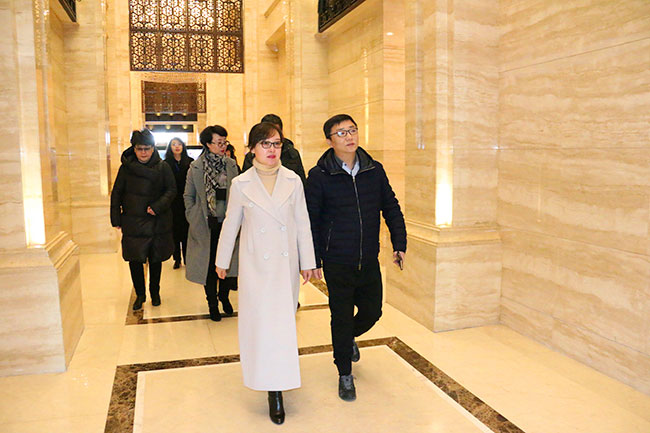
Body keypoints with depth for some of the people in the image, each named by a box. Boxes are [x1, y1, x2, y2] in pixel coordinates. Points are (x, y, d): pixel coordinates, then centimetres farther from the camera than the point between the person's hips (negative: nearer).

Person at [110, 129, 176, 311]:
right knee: (135, 260, 3)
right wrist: (116, 219, -1)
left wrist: (158, 206, -15)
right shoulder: (126, 167, 0)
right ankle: (140, 294, 22)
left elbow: (171, 190, 0)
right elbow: (116, 193, 4)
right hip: (133, 222, 0)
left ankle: (155, 292, 30)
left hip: (157, 222, 0)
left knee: (156, 259, 11)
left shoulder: (163, 167, -2)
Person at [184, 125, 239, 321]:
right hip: (206, 224, -1)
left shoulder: (231, 165, 2)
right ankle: (212, 303, 23)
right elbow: (188, 196, 6)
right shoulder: (196, 167, -2)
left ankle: (224, 296, 30)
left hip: (227, 222, 2)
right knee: (209, 264, 7)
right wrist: (193, 218, 0)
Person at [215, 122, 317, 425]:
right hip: (256, 264, -2)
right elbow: (231, 224, 6)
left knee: (284, 318, 9)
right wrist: (222, 260, 13)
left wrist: (307, 261, 6)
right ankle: (274, 392, 7)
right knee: (262, 320, -3)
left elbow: (302, 223, 4)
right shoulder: (241, 184, -3)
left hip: (287, 263, 2)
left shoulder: (293, 181, 0)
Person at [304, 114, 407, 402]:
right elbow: (310, 221, -6)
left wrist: (399, 244, 4)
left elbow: (391, 208, 10)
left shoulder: (375, 170, 2)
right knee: (341, 318, 5)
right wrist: (313, 260, -7)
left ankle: (350, 337, 49)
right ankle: (345, 375, 27)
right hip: (337, 264, -4)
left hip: (369, 261, 4)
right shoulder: (319, 176, -9)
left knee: (372, 311, 14)